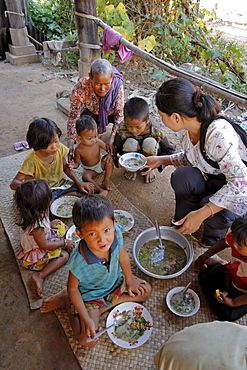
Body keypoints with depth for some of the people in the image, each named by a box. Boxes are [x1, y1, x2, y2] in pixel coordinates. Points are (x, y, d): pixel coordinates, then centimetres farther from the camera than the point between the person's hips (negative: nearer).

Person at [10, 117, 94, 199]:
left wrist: (79, 183, -6)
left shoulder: (59, 148, -12)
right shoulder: (32, 160, -27)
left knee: (88, 190, -10)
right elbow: (13, 184, -27)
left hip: (60, 186, 4)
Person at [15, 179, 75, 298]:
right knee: (64, 255, -12)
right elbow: (44, 245, -27)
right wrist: (64, 243, -17)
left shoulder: (31, 214, -15)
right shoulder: (36, 226, -41)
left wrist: (49, 224, 7)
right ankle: (40, 276, -14)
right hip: (35, 255, -9)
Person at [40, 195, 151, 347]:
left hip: (115, 281, 5)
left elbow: (123, 256, -7)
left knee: (145, 290, 5)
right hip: (89, 294, -5)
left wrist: (129, 279, 6)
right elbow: (73, 289, -21)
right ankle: (67, 302, 13)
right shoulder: (79, 261, -40)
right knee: (88, 340, -8)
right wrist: (87, 320, -18)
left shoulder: (116, 234, -30)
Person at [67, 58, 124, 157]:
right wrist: (70, 145, -38)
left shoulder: (117, 84, -33)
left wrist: (112, 138, -35)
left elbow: (120, 113, -23)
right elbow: (73, 117, -28)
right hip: (91, 113, 0)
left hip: (111, 113, 1)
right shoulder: (81, 87, -35)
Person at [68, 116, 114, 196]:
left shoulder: (97, 142, -20)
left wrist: (110, 154, -31)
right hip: (90, 170, -2)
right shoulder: (78, 150, -25)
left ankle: (106, 180, -18)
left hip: (100, 164, 3)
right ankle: (101, 190, -37)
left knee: (109, 160, -23)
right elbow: (77, 163, -12)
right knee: (85, 176, -31)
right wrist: (74, 165, -37)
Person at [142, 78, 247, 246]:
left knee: (216, 214, -33)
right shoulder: (189, 128, -11)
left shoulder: (217, 134, -35)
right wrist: (161, 160, -3)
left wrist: (201, 214, -37)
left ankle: (215, 235, 5)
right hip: (211, 180, 6)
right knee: (182, 175, -23)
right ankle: (182, 225, 1)